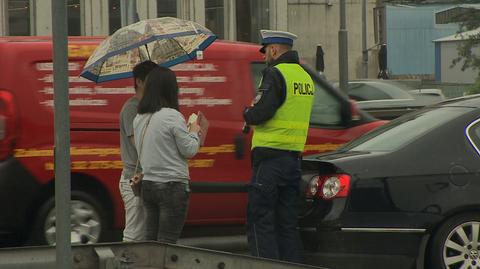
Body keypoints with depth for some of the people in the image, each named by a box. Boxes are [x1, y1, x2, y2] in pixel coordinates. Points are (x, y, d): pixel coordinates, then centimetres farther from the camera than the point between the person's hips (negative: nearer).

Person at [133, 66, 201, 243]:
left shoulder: (139, 119, 7)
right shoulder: (172, 116, -13)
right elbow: (189, 150, -9)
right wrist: (194, 132, 10)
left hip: (147, 185, 7)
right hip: (172, 186, -6)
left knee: (151, 240, 10)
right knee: (167, 243, -4)